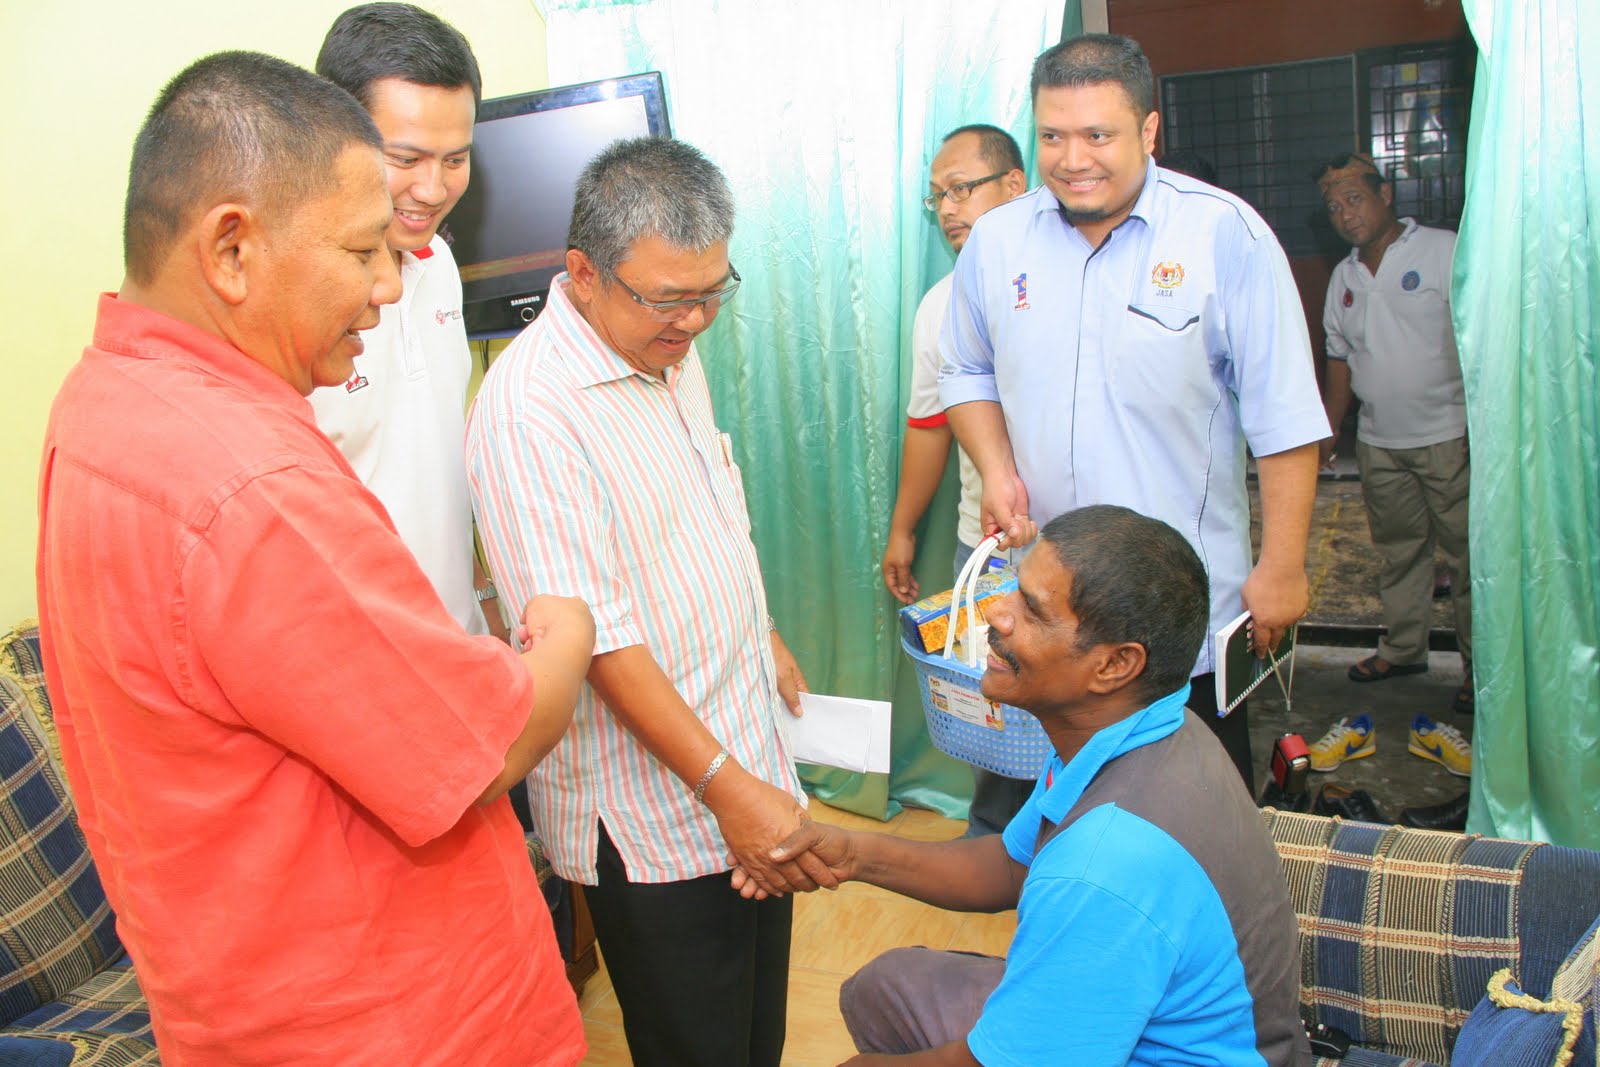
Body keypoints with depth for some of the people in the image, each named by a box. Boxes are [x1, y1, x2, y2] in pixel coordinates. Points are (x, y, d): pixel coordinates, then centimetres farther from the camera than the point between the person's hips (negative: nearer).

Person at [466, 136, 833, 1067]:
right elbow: (593, 635, -25)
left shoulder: (670, 348, 3)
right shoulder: (531, 411, -24)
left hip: (748, 750, 8)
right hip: (655, 808, -8)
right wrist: (724, 785, -24)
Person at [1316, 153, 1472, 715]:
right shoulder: (1344, 276, 12)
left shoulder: (1446, 251, -5)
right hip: (1378, 441, 5)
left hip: (1448, 435, -5)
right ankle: (1403, 648, 28)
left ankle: (1482, 667, 11)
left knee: (1468, 553, 0)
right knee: (1398, 550, 14)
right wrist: (1328, 431, 17)